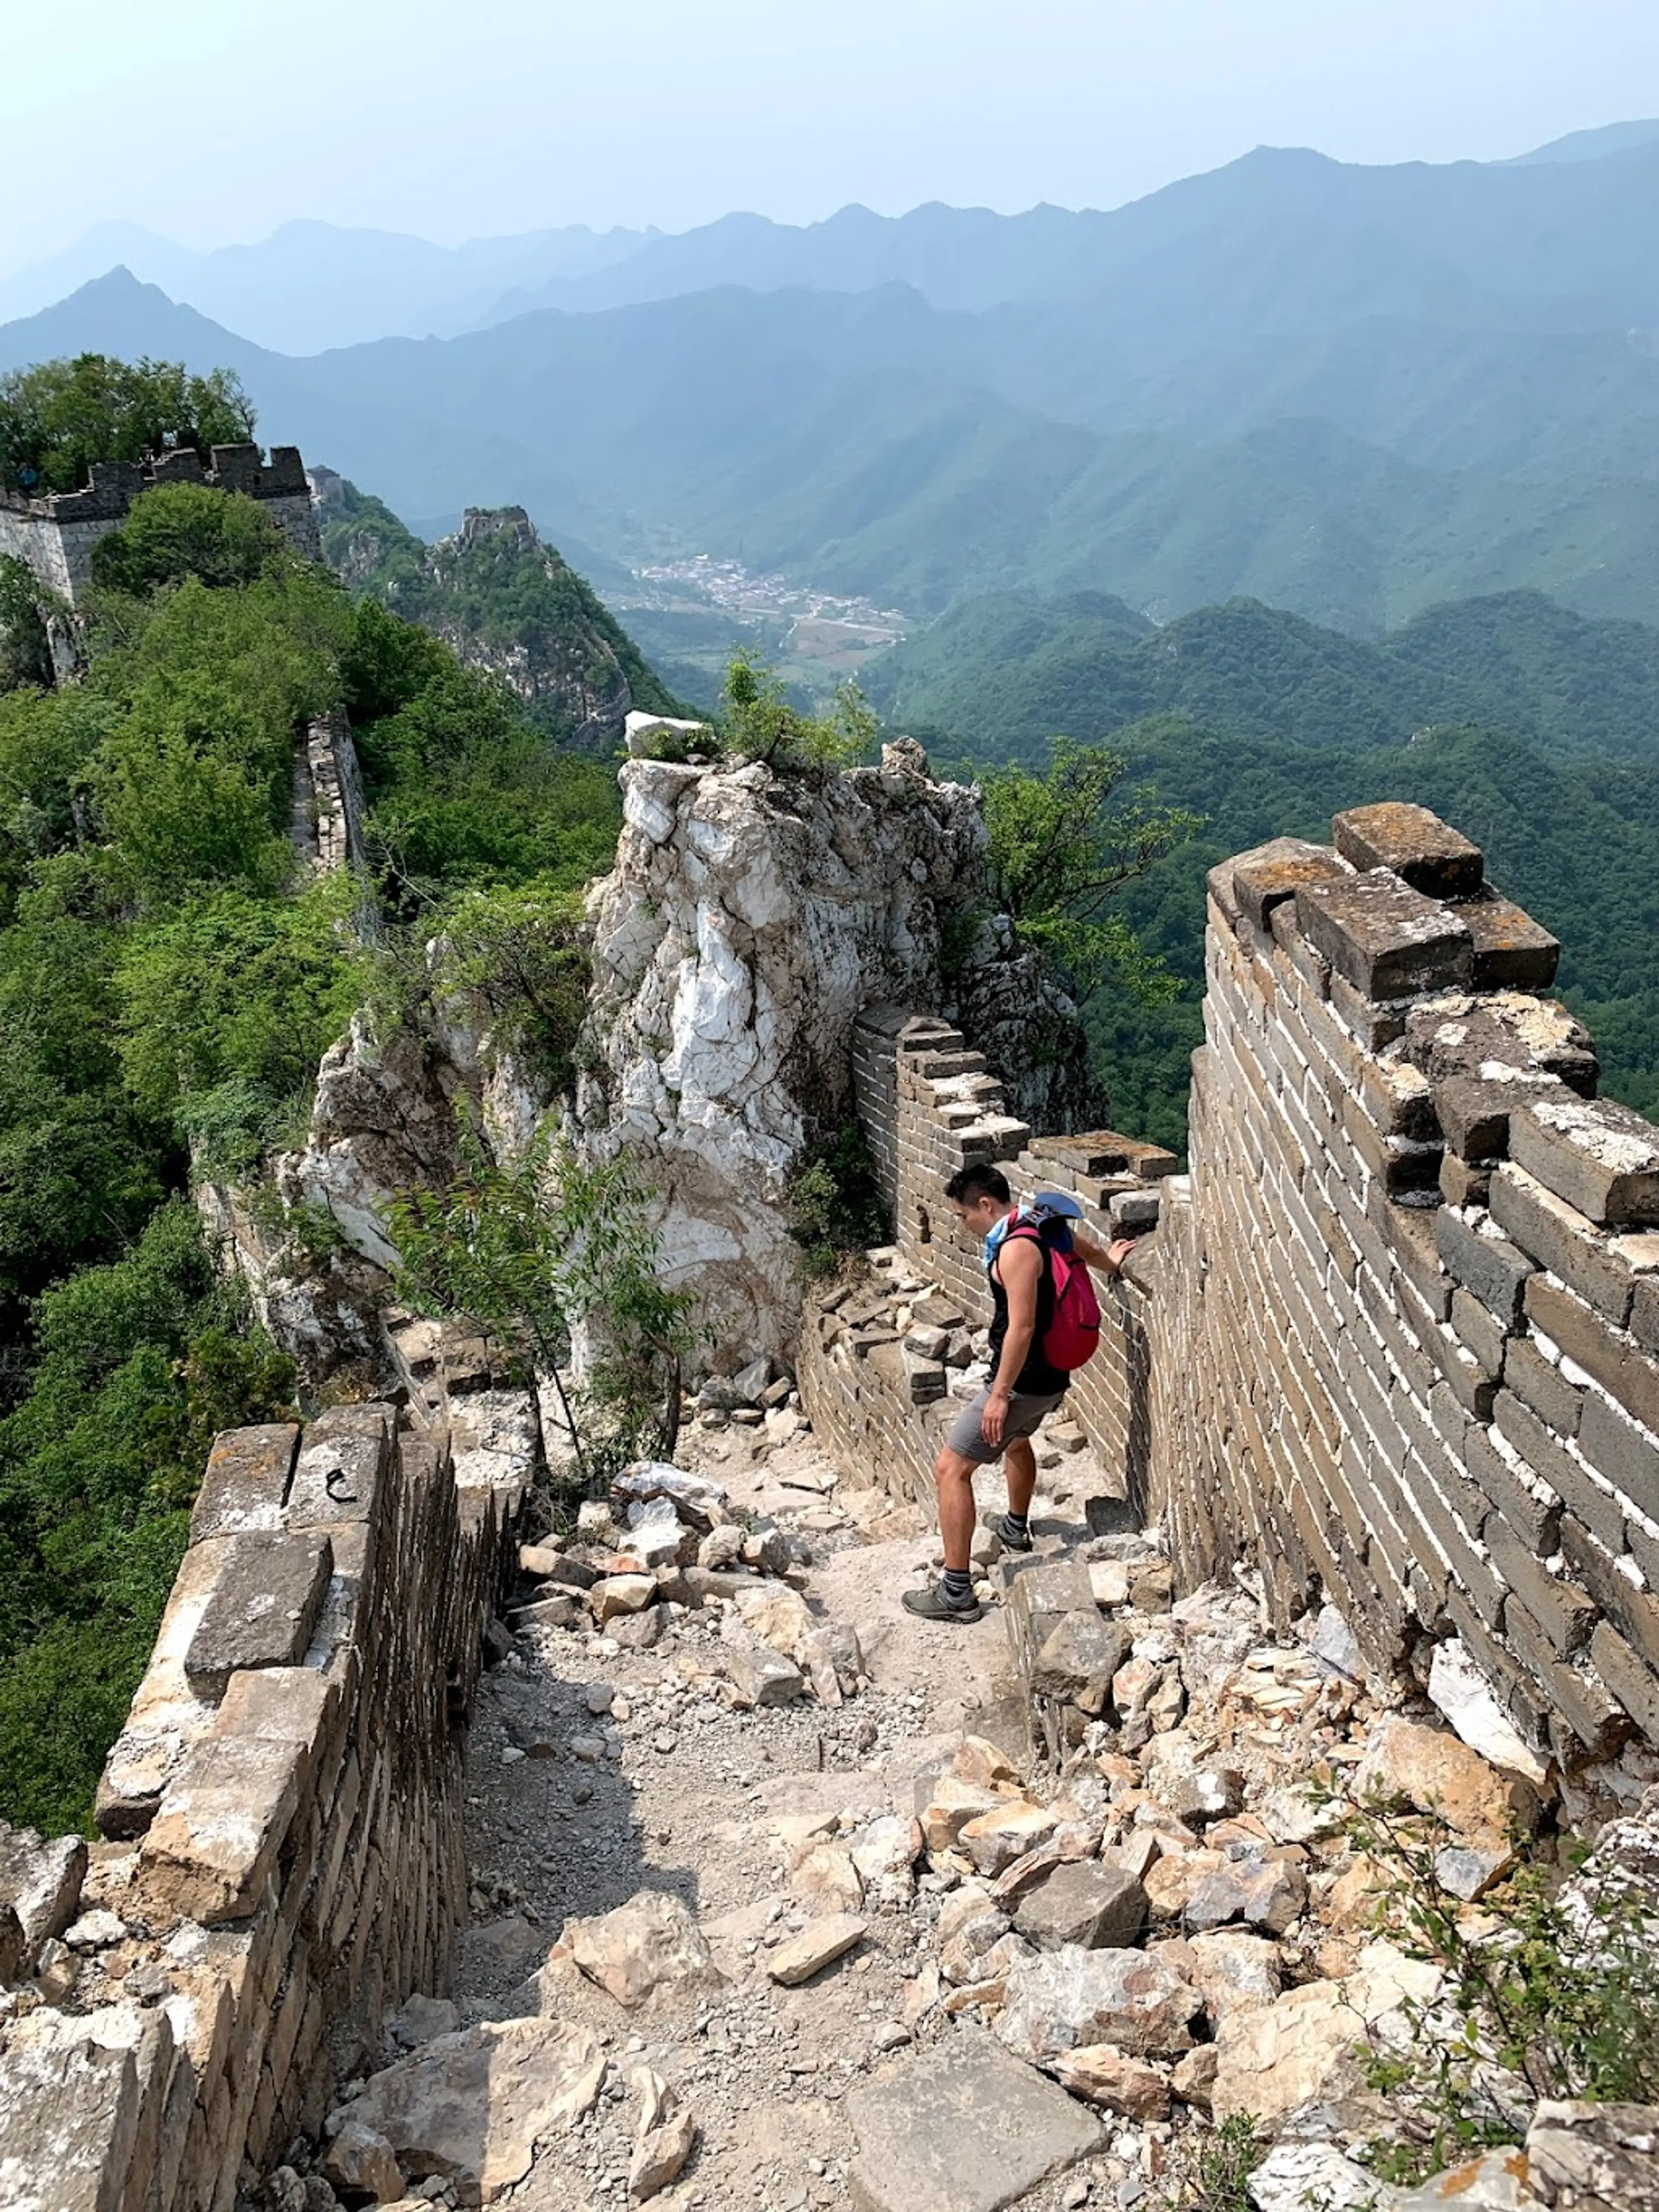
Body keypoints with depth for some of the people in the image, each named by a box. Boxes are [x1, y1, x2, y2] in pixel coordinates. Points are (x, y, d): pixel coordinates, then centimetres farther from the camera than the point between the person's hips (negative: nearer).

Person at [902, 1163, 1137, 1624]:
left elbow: (1021, 1327, -28)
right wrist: (1110, 1261, 49)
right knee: (1016, 1439, 37)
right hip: (1051, 1376, 10)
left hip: (1023, 1381, -10)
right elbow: (1088, 1250, 26)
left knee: (951, 1469, -7)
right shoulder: (1047, 1223, 5)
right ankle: (1016, 1529, 60)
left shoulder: (1016, 1248, -24)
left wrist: (1000, 1394, -25)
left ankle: (957, 1593, -6)